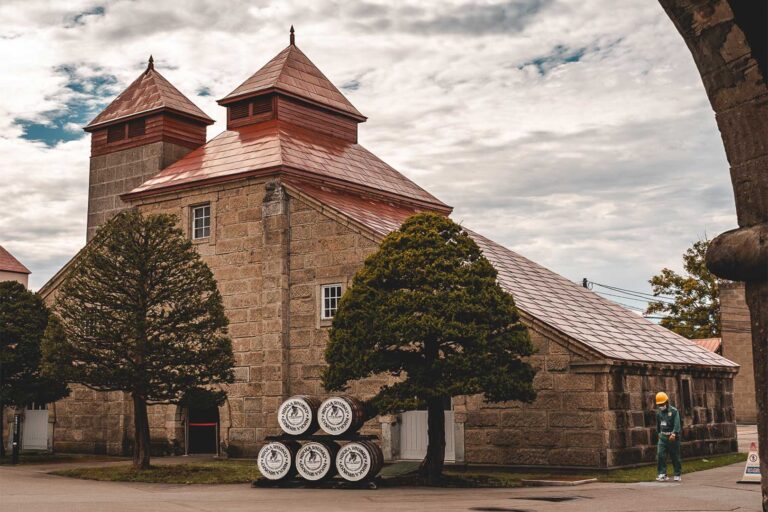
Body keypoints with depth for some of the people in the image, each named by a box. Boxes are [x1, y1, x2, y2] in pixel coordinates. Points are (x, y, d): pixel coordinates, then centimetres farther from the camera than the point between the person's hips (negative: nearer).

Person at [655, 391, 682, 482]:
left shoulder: (674, 411, -8)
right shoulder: (658, 412, 9)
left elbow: (677, 424, -18)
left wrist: (674, 434, -29)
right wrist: (659, 433, 27)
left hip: (672, 437, -4)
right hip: (663, 437, 4)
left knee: (675, 457, 5)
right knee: (661, 455, -11)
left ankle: (678, 475, 18)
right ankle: (662, 474, -12)